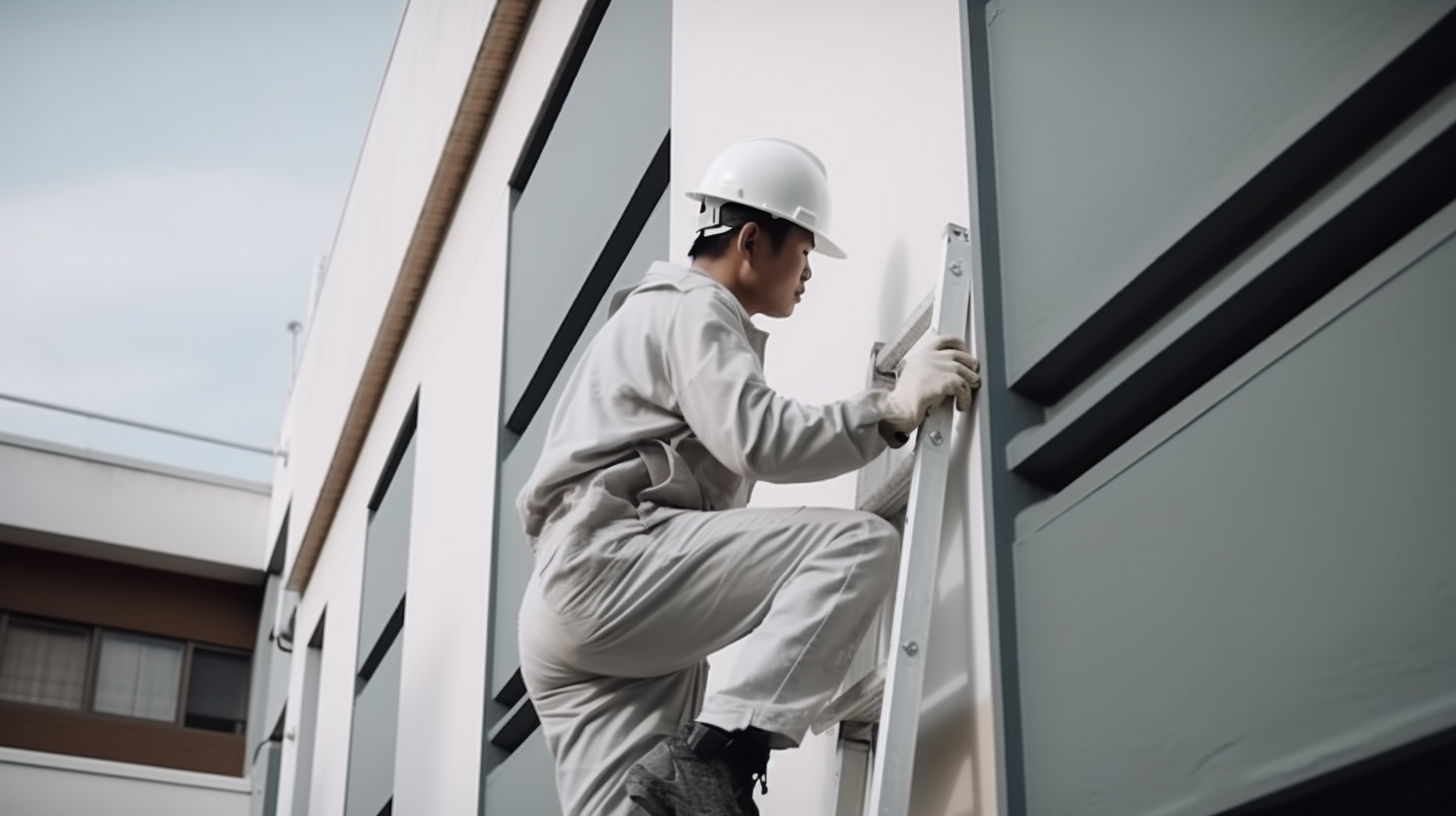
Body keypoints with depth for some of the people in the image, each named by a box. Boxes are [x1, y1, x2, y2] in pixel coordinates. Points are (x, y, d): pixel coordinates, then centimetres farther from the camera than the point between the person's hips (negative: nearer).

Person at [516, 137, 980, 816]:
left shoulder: (660, 311, 35)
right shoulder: (694, 308, 2)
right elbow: (756, 438, -16)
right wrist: (891, 409, -15)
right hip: (609, 561, -10)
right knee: (861, 544, -18)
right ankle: (716, 754, -28)